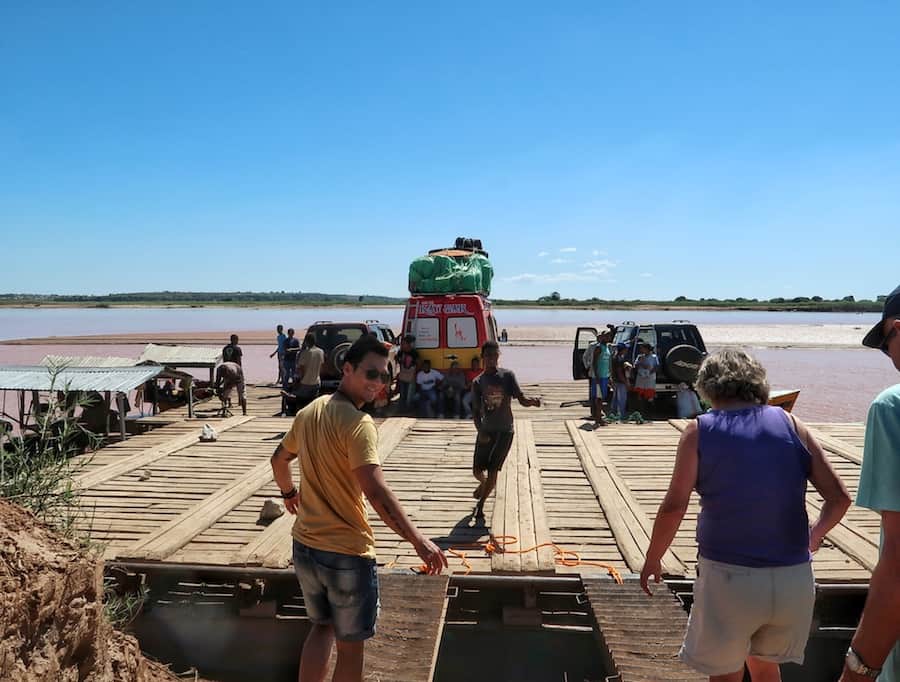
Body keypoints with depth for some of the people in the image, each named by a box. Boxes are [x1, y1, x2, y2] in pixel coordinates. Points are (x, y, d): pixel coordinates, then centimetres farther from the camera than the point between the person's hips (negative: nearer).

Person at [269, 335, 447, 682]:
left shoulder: (308, 412, 4)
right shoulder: (357, 423, -22)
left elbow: (279, 460, 20)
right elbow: (376, 493, -32)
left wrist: (289, 494, 37)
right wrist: (419, 541, -31)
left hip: (305, 546, 8)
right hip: (346, 553, -7)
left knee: (321, 626, 26)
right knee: (350, 645, 11)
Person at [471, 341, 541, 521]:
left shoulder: (507, 376, -4)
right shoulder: (478, 382, 0)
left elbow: (521, 399, -9)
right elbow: (475, 410, 0)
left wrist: (532, 402, -32)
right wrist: (480, 431, -15)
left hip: (505, 430, -2)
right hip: (486, 431, 2)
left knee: (493, 470, -1)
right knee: (477, 470, 5)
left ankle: (480, 504, 17)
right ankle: (484, 484, 41)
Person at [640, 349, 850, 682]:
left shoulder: (700, 430, -4)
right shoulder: (791, 424, 4)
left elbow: (674, 507, -10)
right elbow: (839, 497, 2)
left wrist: (651, 561, 4)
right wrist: (814, 535, 22)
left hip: (728, 576, -3)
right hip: (794, 578, 4)